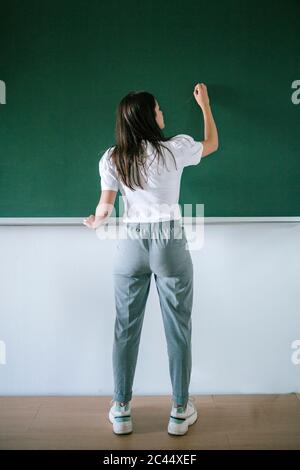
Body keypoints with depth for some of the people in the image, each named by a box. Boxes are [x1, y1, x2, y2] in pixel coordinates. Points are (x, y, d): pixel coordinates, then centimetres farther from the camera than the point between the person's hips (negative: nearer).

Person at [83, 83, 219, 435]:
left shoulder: (112, 158, 0)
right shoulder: (175, 148, -5)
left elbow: (105, 208, 0)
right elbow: (212, 143, 15)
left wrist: (93, 222, 23)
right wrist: (204, 104, 29)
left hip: (131, 246, 2)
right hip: (170, 246, -2)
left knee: (126, 328, 11)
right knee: (178, 328, 9)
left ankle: (121, 411, 23)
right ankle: (180, 412, 20)